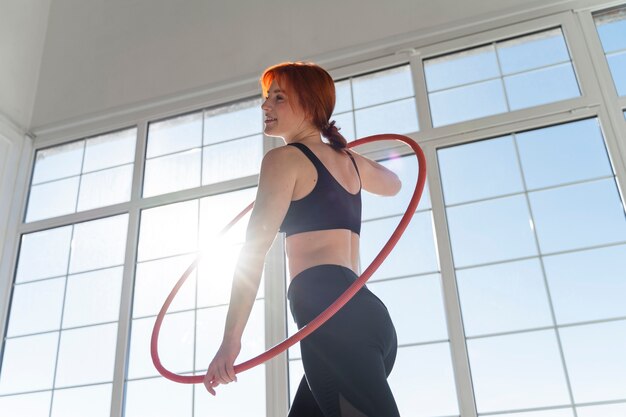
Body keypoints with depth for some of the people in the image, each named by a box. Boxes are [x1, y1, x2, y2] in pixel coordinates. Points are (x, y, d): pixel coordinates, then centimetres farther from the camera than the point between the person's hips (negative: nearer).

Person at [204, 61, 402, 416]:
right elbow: (393, 184, 46)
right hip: (367, 315, 9)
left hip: (330, 313, -9)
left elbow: (255, 248, -8)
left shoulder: (285, 158, 1)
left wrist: (231, 338, -11)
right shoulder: (350, 160, 23)